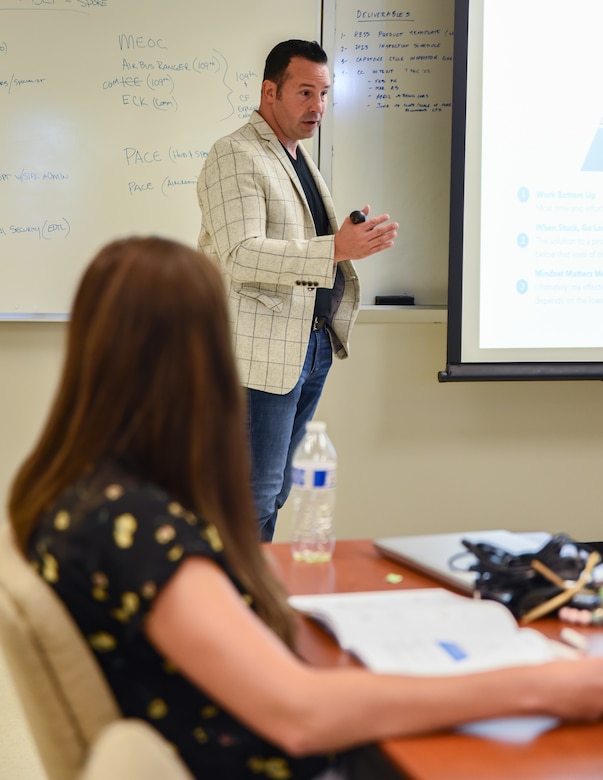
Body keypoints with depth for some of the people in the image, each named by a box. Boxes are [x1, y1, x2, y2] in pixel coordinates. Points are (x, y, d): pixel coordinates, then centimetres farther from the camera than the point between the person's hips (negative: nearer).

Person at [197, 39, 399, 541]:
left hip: (313, 344, 9)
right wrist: (336, 249, -33)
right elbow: (242, 256, -25)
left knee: (276, 489, 16)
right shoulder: (235, 157, -12)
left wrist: (355, 237, 13)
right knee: (254, 496, -3)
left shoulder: (300, 155, 18)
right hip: (263, 352, -9)